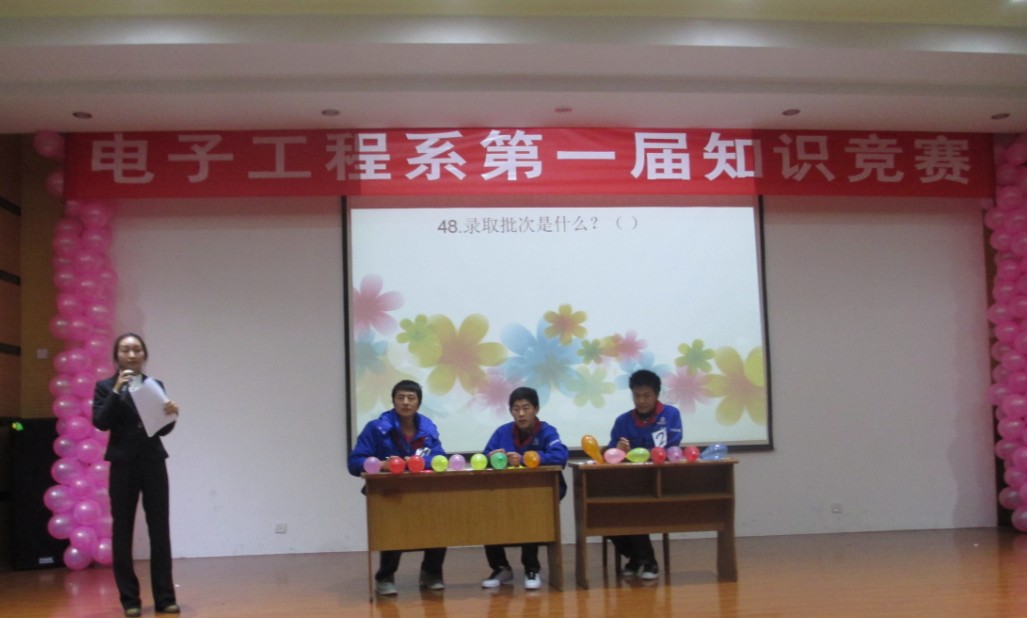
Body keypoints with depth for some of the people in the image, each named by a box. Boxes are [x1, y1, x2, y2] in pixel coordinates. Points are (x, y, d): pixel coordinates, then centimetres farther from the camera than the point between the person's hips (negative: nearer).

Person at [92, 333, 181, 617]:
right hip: (123, 465, -2)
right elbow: (101, 422, -13)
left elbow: (163, 429, 8)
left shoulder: (155, 385, 9)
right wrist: (117, 391, -20)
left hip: (153, 463, 2)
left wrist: (171, 414, -13)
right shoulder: (106, 386, 2)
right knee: (123, 531, 2)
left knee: (160, 530, 0)